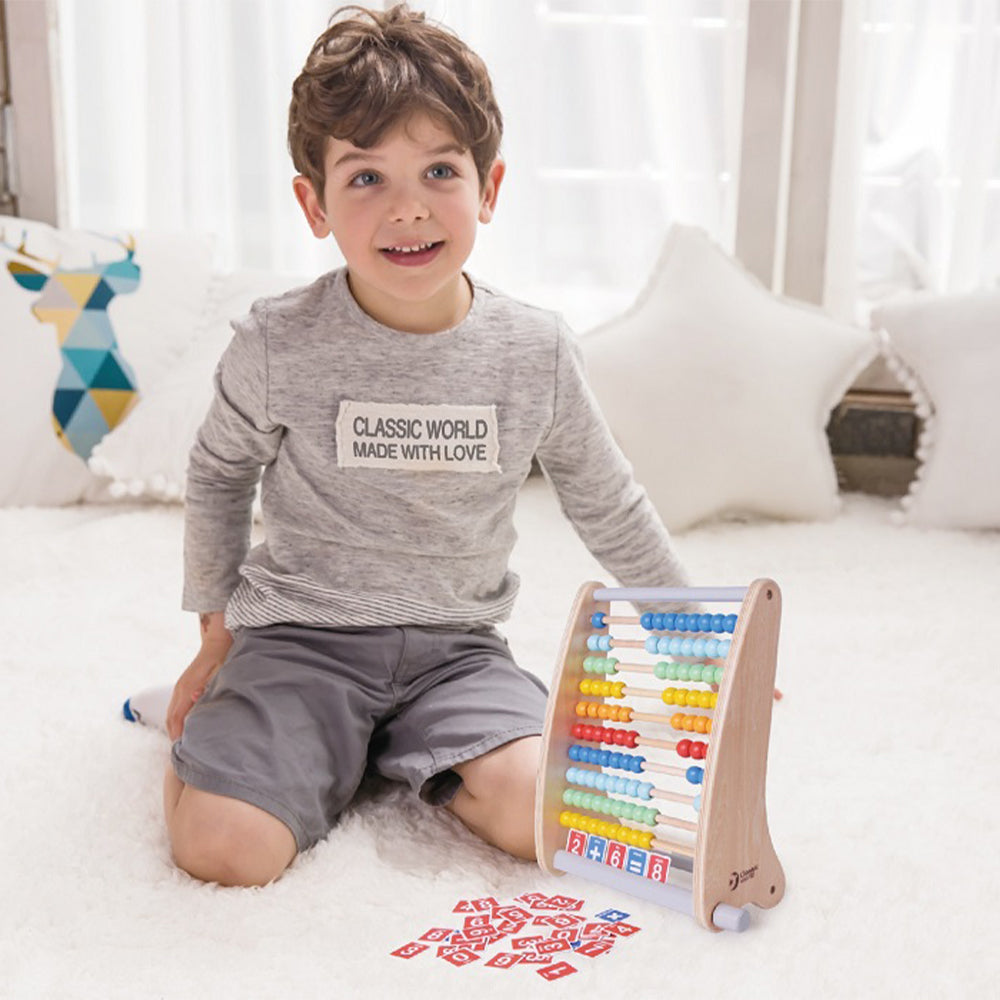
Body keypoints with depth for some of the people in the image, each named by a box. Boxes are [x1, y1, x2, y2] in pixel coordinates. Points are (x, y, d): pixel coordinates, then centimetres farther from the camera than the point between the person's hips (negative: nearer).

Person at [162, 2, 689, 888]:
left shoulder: (537, 353, -5)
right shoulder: (279, 347, -10)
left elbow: (610, 507, 9)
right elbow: (218, 475, 9)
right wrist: (218, 631, 12)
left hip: (456, 645, 2)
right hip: (302, 636, -1)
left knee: (544, 820, -21)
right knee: (225, 848, -21)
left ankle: (395, 750, 9)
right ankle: (216, 724, 14)